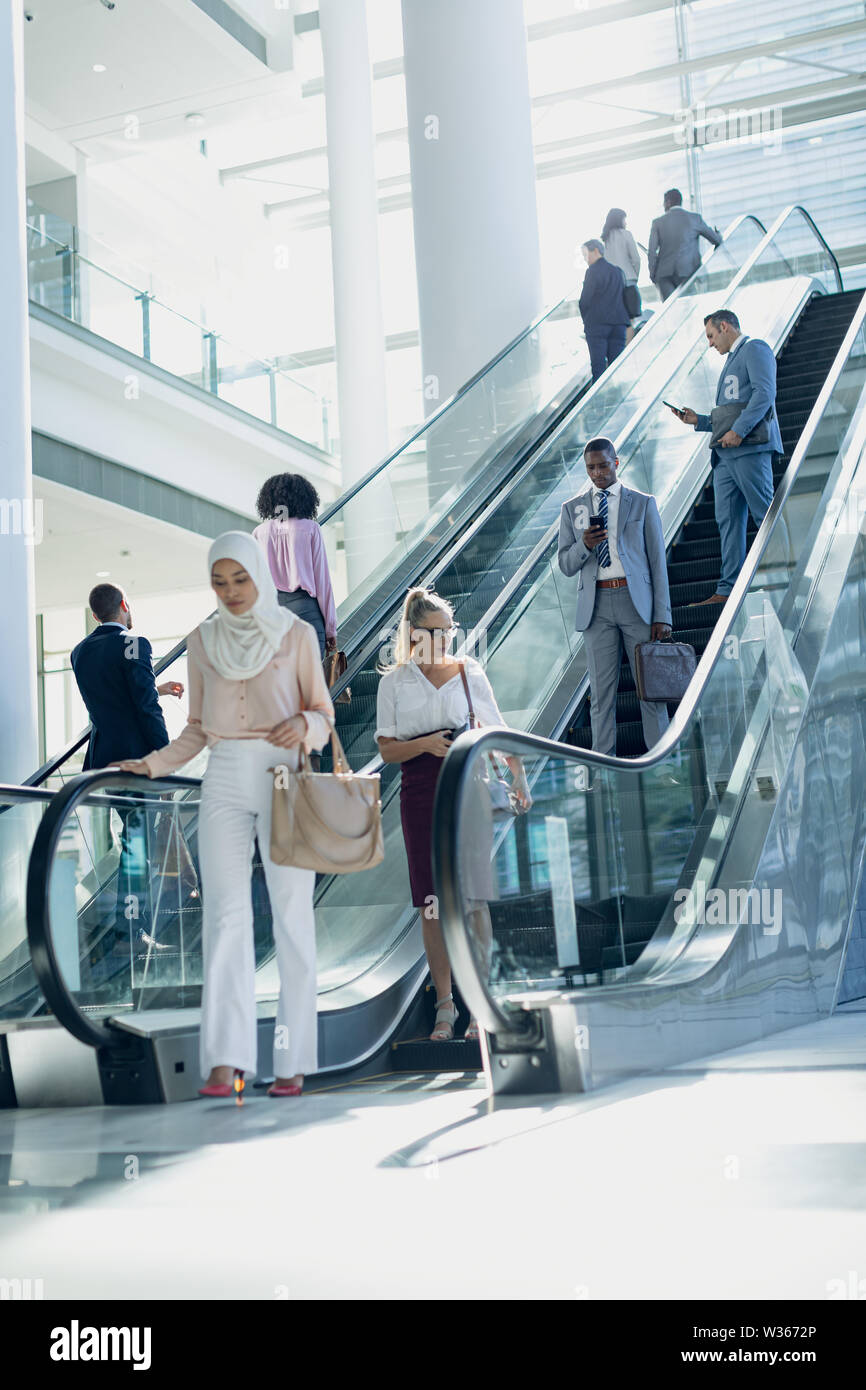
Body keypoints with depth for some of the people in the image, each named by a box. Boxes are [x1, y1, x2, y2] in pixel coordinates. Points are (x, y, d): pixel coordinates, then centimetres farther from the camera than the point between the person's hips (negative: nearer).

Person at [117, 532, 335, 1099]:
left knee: (292, 918, -2)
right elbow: (199, 727, 15)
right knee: (225, 915, -9)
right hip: (225, 781, 2)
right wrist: (153, 763, 0)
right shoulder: (202, 640, 11)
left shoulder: (297, 633, 3)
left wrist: (303, 724, -15)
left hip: (285, 780, -2)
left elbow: (324, 714, 7)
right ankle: (225, 1062, -14)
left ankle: (293, 1061, 4)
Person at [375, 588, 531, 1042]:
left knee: (473, 898, -4)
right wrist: (424, 744, -13)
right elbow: (387, 750, 4)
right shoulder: (394, 681, 7)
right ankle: (445, 1005, 10)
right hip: (420, 794, 1)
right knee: (432, 903, 2)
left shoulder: (468, 672, 7)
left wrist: (519, 777, 3)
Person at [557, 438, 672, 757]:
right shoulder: (572, 509, 10)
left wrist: (661, 615, -4)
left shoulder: (643, 503, 6)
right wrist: (584, 545, -14)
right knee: (601, 690, 4)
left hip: (636, 599, -1)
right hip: (596, 605, 1)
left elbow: (657, 561, 3)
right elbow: (566, 566, 8)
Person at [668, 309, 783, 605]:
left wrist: (738, 430, -22)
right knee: (727, 519, 2)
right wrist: (699, 421, 15)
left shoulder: (755, 349, 1)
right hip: (725, 453, 9)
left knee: (766, 515, -8)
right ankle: (728, 589, 0)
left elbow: (765, 392, -15)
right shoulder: (732, 361, 30)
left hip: (749, 448, -9)